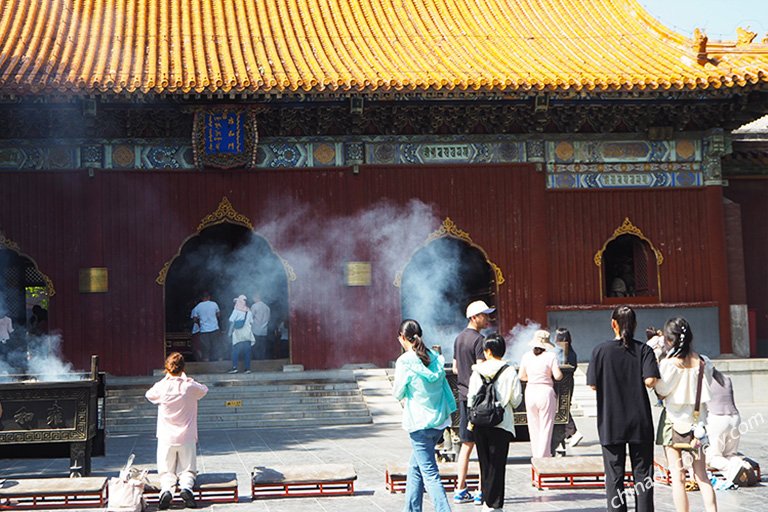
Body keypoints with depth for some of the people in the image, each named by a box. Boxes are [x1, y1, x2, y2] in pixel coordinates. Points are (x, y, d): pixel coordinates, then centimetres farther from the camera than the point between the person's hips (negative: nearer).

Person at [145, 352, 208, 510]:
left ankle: (166, 489, -22)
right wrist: (185, 379, 22)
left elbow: (149, 395, 17)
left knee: (166, 472, 9)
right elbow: (204, 390, 17)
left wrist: (166, 379, 20)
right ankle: (186, 486, -21)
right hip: (187, 438, 0)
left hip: (166, 438, 0)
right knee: (187, 470, 11)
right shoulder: (190, 386, -6)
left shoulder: (161, 387, -6)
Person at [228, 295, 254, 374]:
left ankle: (234, 367, -8)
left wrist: (230, 332, 1)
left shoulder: (236, 311, -5)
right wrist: (251, 333, 16)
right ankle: (247, 368, 3)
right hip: (247, 335, 3)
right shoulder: (248, 311, 7)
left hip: (238, 335, -3)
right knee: (247, 351, 5)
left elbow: (231, 322, -6)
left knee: (235, 351, -1)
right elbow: (251, 323, 9)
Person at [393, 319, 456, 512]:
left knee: (429, 473, -6)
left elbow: (398, 393, -4)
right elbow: (445, 389, 12)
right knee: (415, 467, 19)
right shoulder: (436, 358, 6)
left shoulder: (405, 362, -13)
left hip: (420, 423, -7)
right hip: (439, 421, 7)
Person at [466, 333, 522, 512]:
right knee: (497, 464, 0)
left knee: (485, 462, 13)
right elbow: (516, 399, -4)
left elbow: (471, 397, 3)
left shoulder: (477, 371, -1)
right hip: (501, 423, -3)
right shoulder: (509, 371, -6)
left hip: (480, 423, 3)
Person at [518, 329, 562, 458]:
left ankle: (536, 456, 20)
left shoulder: (526, 356, 2)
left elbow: (521, 376, 7)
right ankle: (543, 457, 2)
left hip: (530, 391, 4)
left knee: (533, 427, 13)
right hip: (546, 391, -4)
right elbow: (558, 376, -14)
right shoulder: (551, 356, -9)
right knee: (546, 428, 3)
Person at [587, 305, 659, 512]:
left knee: (614, 475, 5)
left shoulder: (601, 350, -4)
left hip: (611, 421, 0)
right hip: (639, 421, 1)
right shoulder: (643, 349, -4)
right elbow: (650, 381, -14)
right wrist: (634, 379, 6)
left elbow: (593, 384, -4)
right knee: (642, 472, 8)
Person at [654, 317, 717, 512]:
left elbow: (661, 393, -8)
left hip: (675, 422, -4)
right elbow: (706, 385, 8)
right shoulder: (702, 362, -1)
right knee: (701, 476, 10)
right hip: (698, 419, 4)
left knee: (677, 477, 2)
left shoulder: (669, 363, -13)